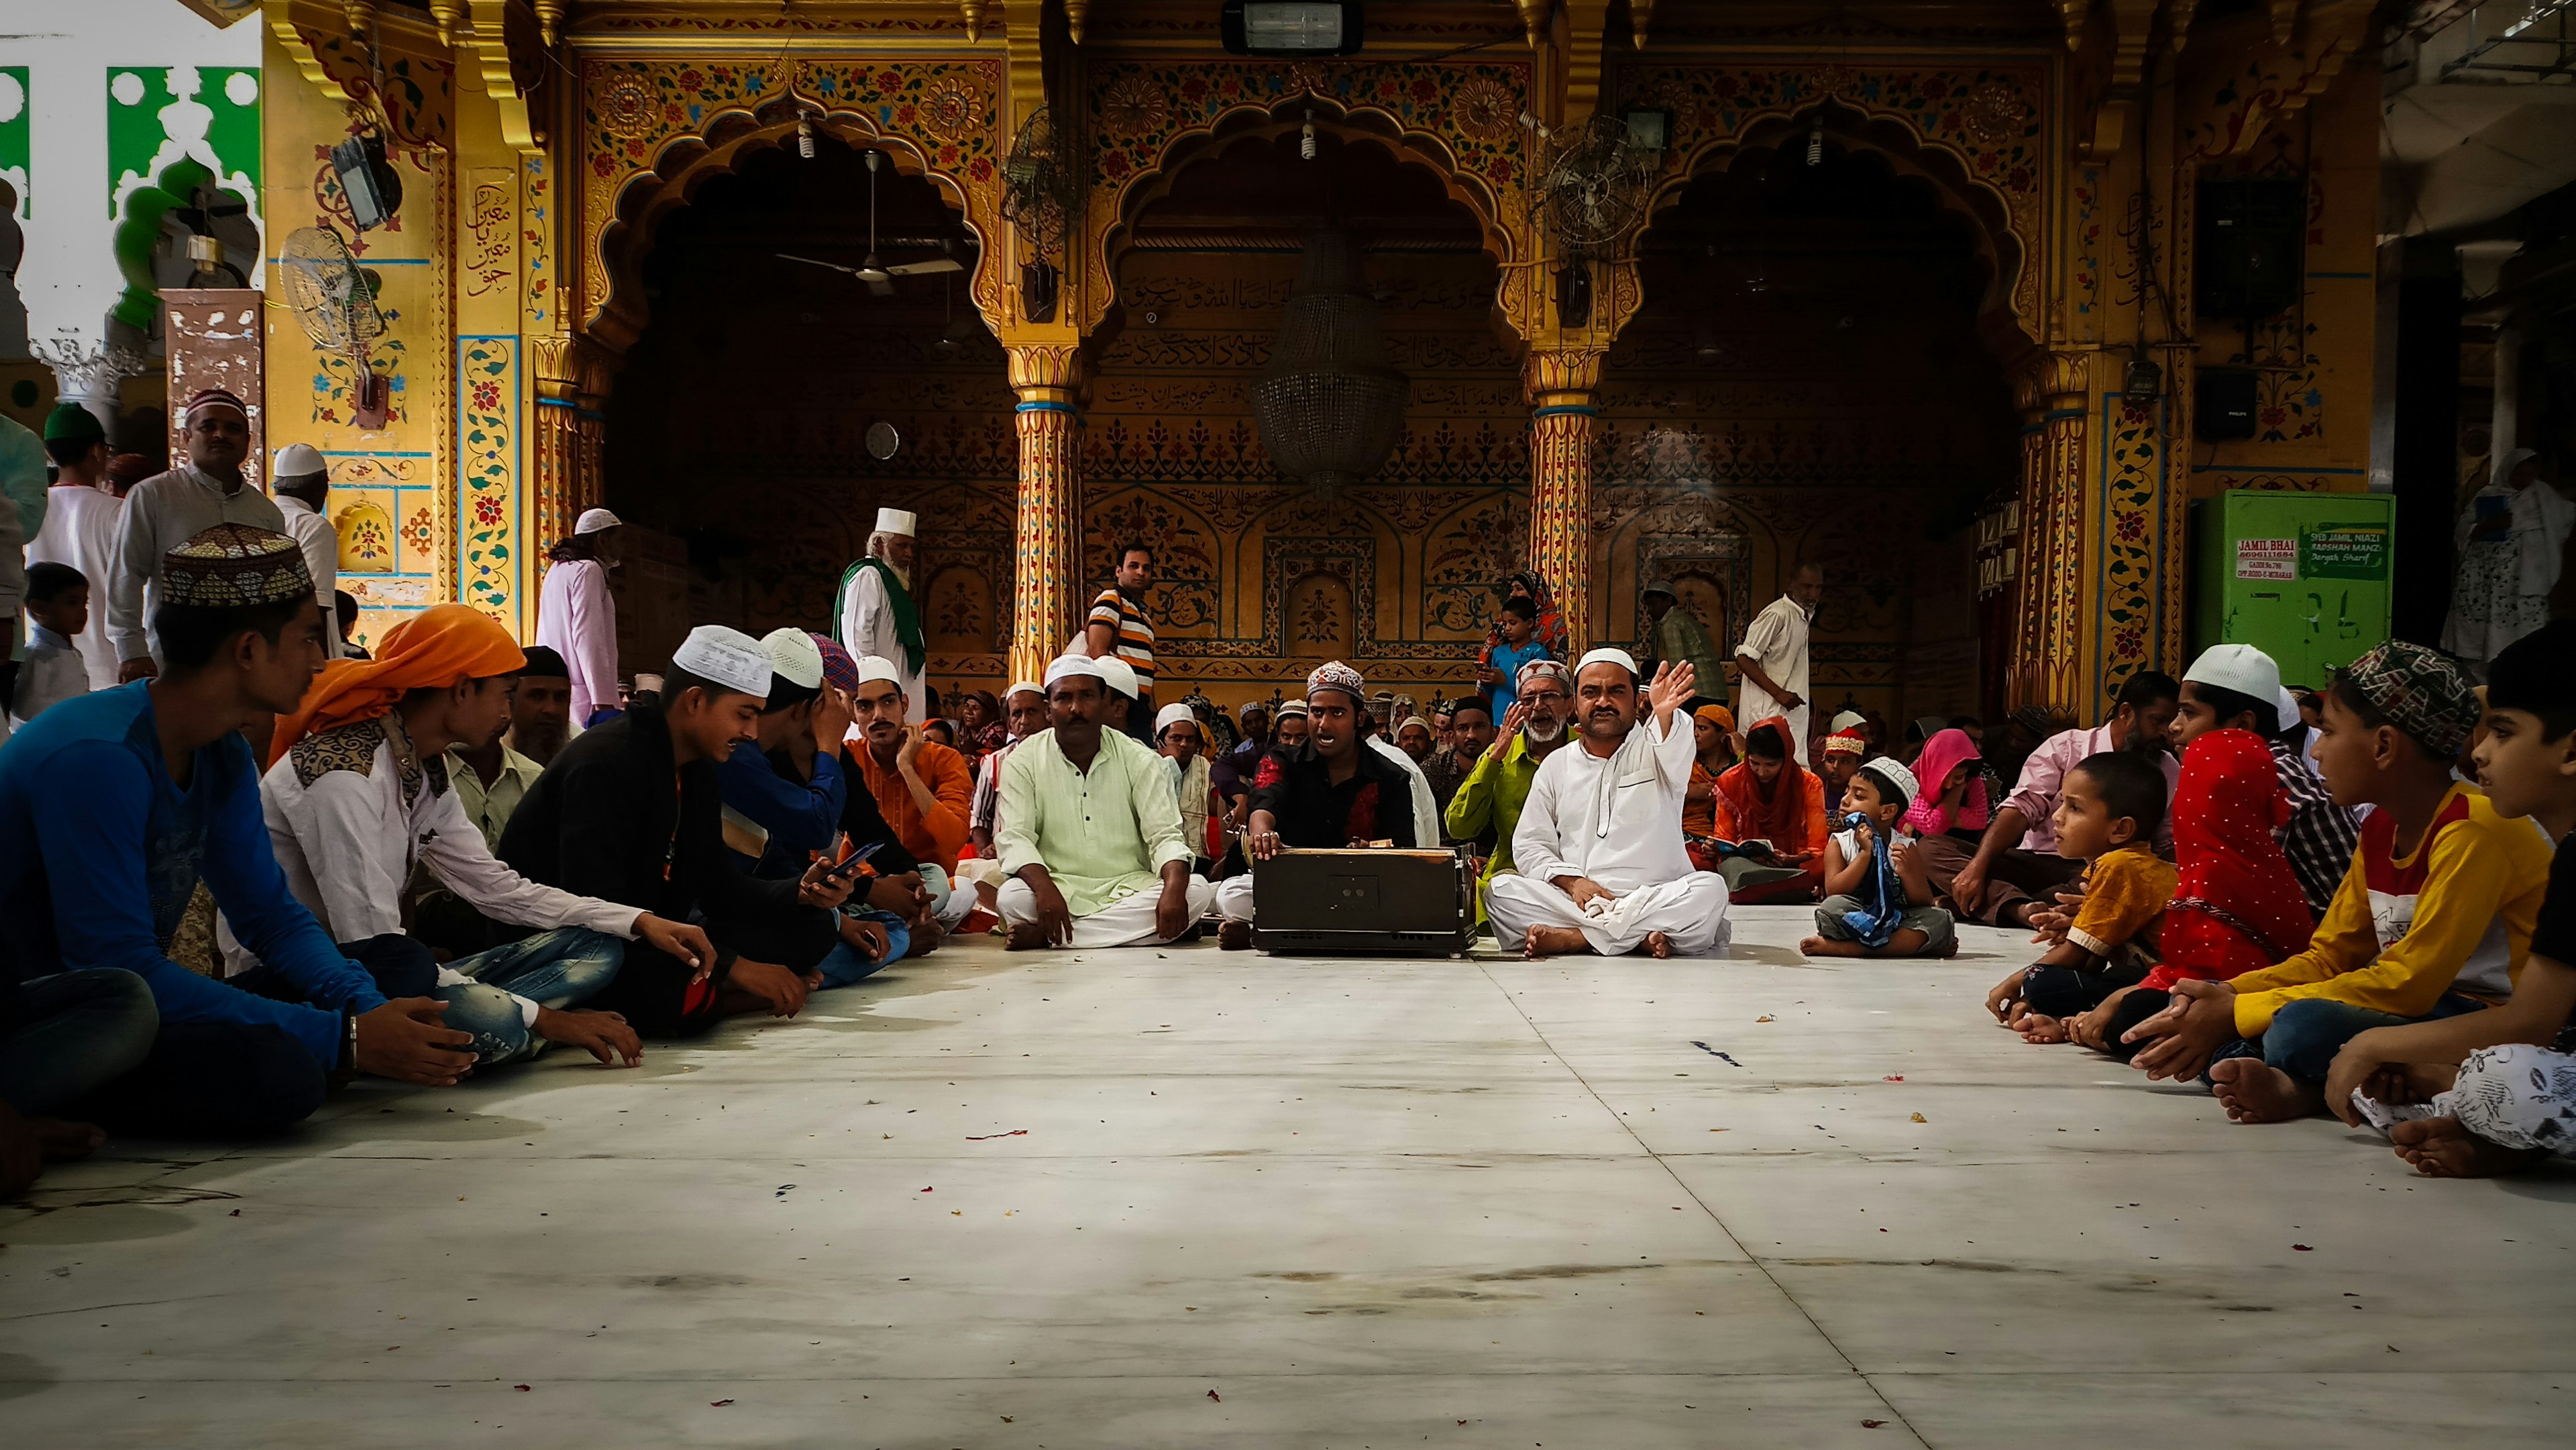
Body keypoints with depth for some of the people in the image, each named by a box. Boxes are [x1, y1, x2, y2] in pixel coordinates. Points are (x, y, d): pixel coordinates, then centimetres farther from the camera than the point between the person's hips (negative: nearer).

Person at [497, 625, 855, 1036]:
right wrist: (732, 966, -28)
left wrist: (800, 893, -10)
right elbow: (595, 908, -28)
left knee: (810, 930, 0)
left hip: (647, 943, 9)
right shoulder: (605, 765, -21)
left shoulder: (697, 774, 9)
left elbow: (717, 885, 11)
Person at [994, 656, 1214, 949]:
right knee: (1012, 897, -32)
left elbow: (1164, 834, -4)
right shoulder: (1023, 761, 2)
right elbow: (1015, 837, -9)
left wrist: (1174, 889, -26)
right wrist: (1045, 889, -30)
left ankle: (1048, 936, -26)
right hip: (1060, 888, -3)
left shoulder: (1139, 760, 4)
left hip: (1129, 888, 3)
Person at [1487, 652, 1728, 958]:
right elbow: (1530, 845, 12)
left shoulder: (1653, 752, 6)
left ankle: (1572, 937, -28)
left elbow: (1676, 757, -20)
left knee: (1710, 890, -31)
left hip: (1657, 903, -1)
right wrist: (1572, 882, -9)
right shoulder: (1555, 766, 15)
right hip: (1575, 903, 2)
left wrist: (1663, 714, -44)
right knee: (1500, 890, -22)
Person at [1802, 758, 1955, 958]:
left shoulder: (1905, 848, 3)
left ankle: (1844, 949, -31)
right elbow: (1833, 891, -14)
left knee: (1939, 919, -26)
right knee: (1832, 908, -31)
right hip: (1856, 923, -3)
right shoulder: (1839, 844, 1)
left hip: (1896, 922, 3)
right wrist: (1865, 854, -17)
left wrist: (1907, 873, -19)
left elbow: (1924, 902, 0)